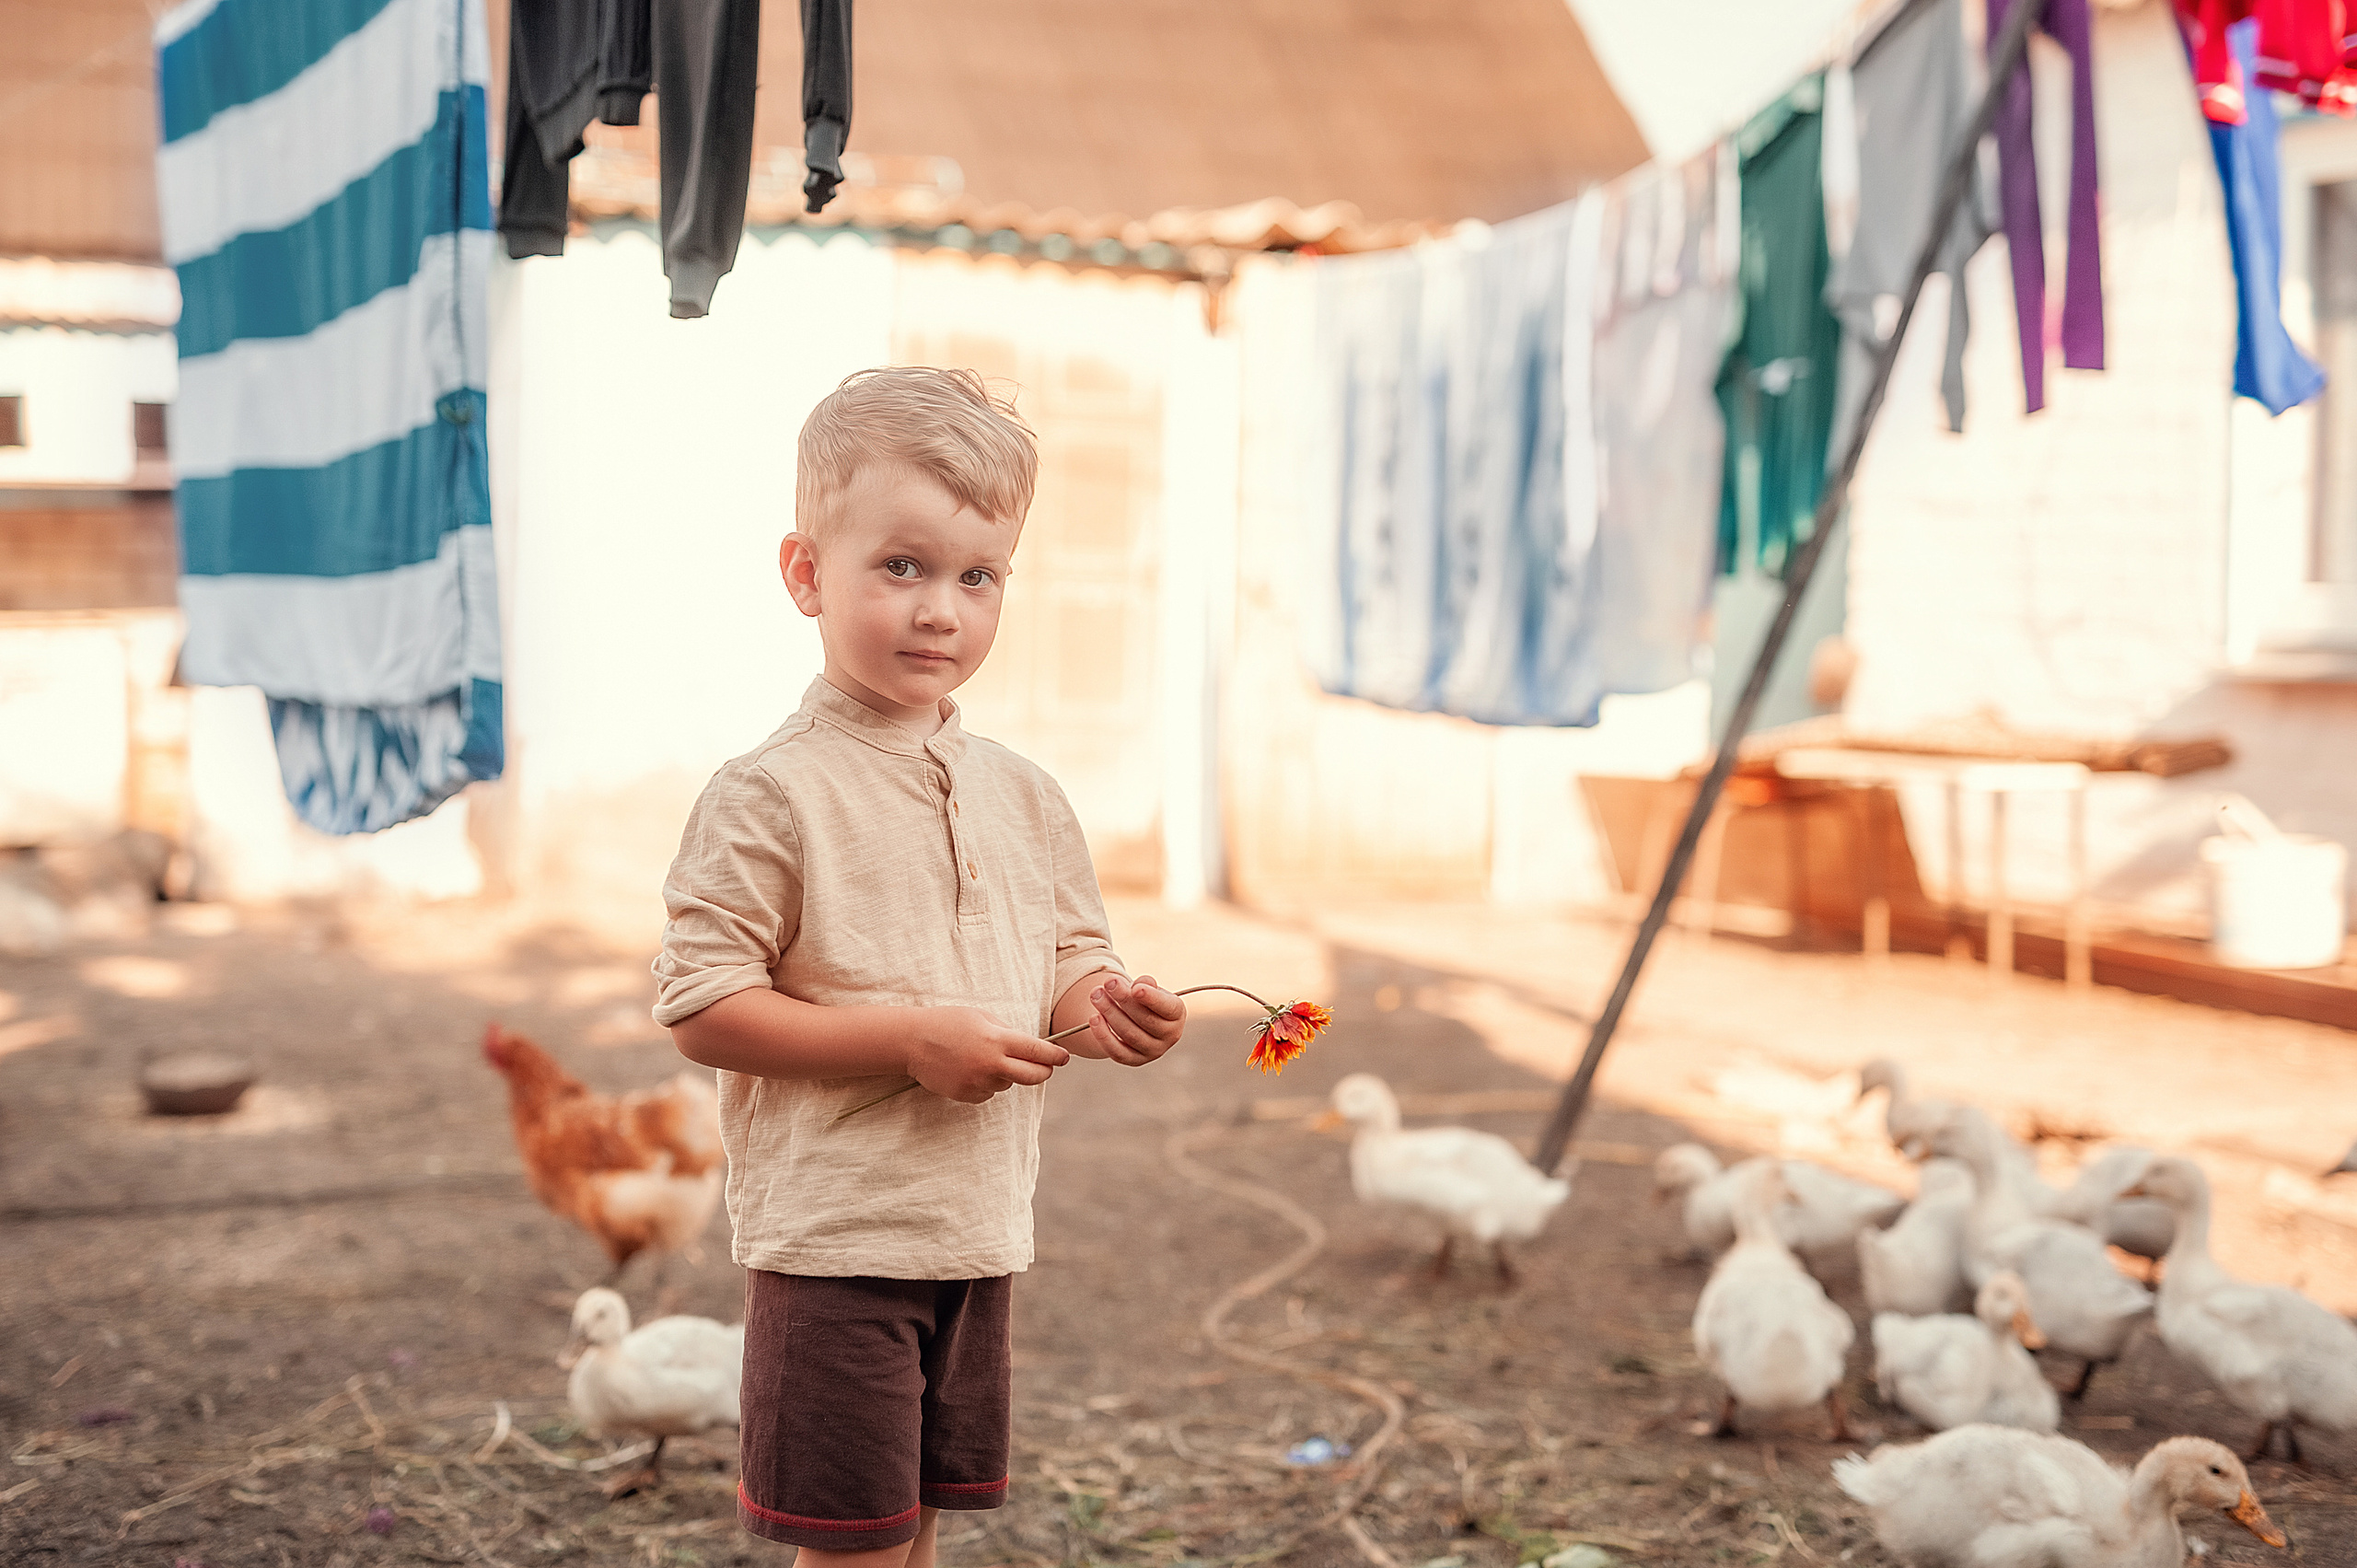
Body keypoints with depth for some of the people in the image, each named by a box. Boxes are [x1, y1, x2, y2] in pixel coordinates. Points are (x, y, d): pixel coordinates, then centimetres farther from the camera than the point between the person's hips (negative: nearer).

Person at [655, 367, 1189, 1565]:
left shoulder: (1023, 799, 8)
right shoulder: (770, 795, -13)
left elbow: (1069, 962, 16)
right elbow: (700, 1011, -16)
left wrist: (1103, 1009, -8)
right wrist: (912, 1040, -21)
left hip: (980, 1237, 6)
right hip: (834, 1236, -6)